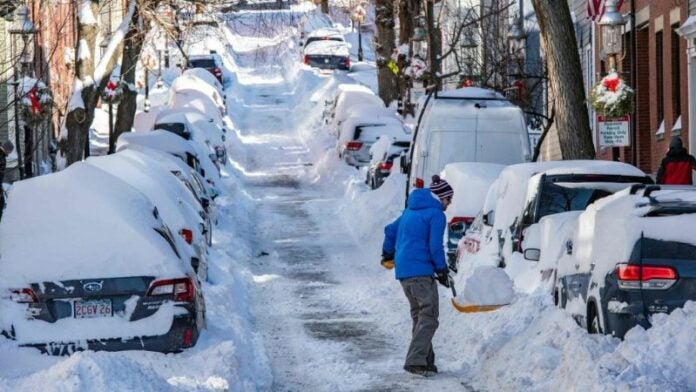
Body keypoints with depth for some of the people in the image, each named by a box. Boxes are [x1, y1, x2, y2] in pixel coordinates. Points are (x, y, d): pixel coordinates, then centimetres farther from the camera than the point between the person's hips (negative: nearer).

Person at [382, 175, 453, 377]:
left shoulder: (411, 210, 18)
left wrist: (388, 254, 41)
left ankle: (424, 360, 18)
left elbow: (391, 230, 27)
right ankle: (415, 361, -19)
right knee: (429, 317, -9)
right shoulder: (435, 214, -8)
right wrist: (442, 270, -3)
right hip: (421, 271, -9)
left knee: (419, 316, 16)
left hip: (403, 270, 9)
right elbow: (435, 246, -12)